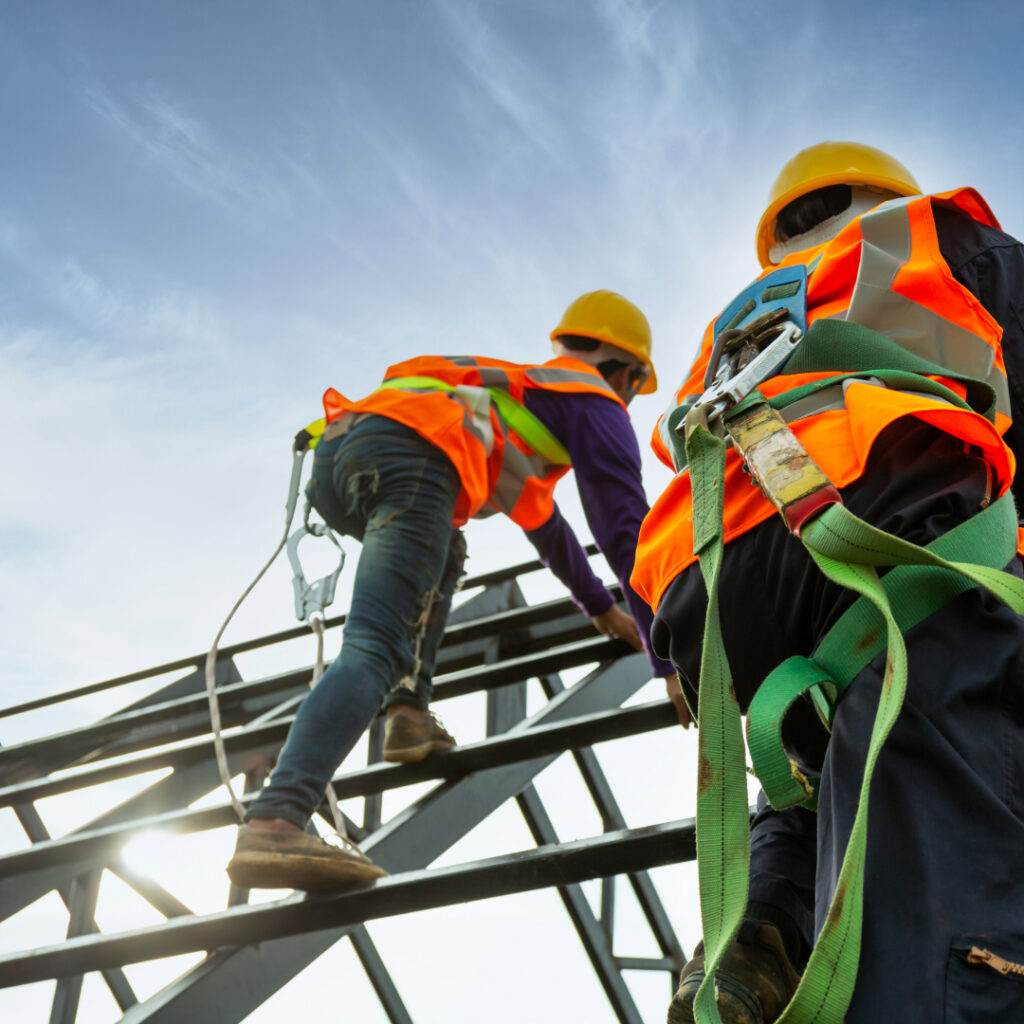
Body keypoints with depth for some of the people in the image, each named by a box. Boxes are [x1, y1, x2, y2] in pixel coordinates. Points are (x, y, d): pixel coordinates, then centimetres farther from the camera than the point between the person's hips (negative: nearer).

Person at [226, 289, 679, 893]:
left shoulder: (521, 388, 43)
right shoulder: (598, 404, 21)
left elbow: (541, 519, 56)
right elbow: (627, 532, 12)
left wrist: (599, 606, 64)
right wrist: (670, 661, 15)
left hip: (335, 450, 8)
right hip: (408, 457, -8)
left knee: (443, 552, 35)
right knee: (374, 651, -19)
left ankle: (409, 711, 14)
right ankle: (274, 823, -39)